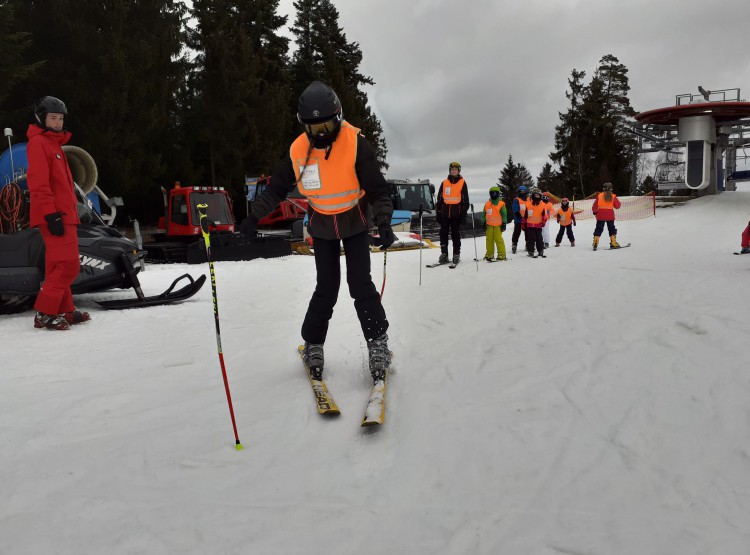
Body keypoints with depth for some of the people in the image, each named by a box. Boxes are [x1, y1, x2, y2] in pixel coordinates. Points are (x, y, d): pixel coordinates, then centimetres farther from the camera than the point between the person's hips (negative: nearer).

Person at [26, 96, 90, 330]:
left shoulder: (54, 143, 23)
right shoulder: (38, 142, -7)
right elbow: (38, 182, -16)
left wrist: (71, 214, 23)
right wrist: (51, 214, -22)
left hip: (64, 215, 10)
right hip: (55, 216, -10)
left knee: (59, 265, 11)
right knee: (67, 265, -14)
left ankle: (64, 311, 16)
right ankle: (44, 314, -10)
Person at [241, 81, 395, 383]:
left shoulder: (356, 144, -22)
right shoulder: (298, 150, -13)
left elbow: (377, 189, -19)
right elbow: (277, 187, 0)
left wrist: (383, 222, -33)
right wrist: (255, 216, -8)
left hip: (354, 221, -2)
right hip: (321, 225, 2)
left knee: (360, 284, -8)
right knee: (326, 288, 0)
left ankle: (378, 343, 5)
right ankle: (313, 344, 17)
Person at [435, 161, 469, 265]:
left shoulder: (462, 183, 5)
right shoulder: (444, 183, 12)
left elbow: (465, 200, 4)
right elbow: (439, 199, 14)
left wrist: (463, 214, -3)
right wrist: (438, 212, 7)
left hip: (456, 213, -3)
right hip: (445, 213, 3)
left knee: (456, 234, 0)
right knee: (443, 234, 2)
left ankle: (456, 255, 6)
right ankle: (444, 254, 8)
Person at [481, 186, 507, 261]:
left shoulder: (501, 204, -2)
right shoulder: (487, 204, 8)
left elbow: (504, 214, -1)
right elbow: (484, 214, 16)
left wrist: (504, 223, -5)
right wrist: (484, 222, 11)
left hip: (498, 225, -4)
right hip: (489, 225, 4)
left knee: (498, 239, -9)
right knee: (489, 239, 7)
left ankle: (501, 255, -4)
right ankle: (489, 254, 15)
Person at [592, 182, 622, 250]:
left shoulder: (599, 195, -2)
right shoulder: (613, 196, -1)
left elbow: (595, 206, 0)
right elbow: (617, 206, 3)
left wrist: (594, 211, 18)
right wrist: (617, 201, 23)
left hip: (600, 215, 0)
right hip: (610, 215, 0)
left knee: (599, 229, 7)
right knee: (612, 229, 12)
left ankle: (595, 243, -1)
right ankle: (613, 243, 8)